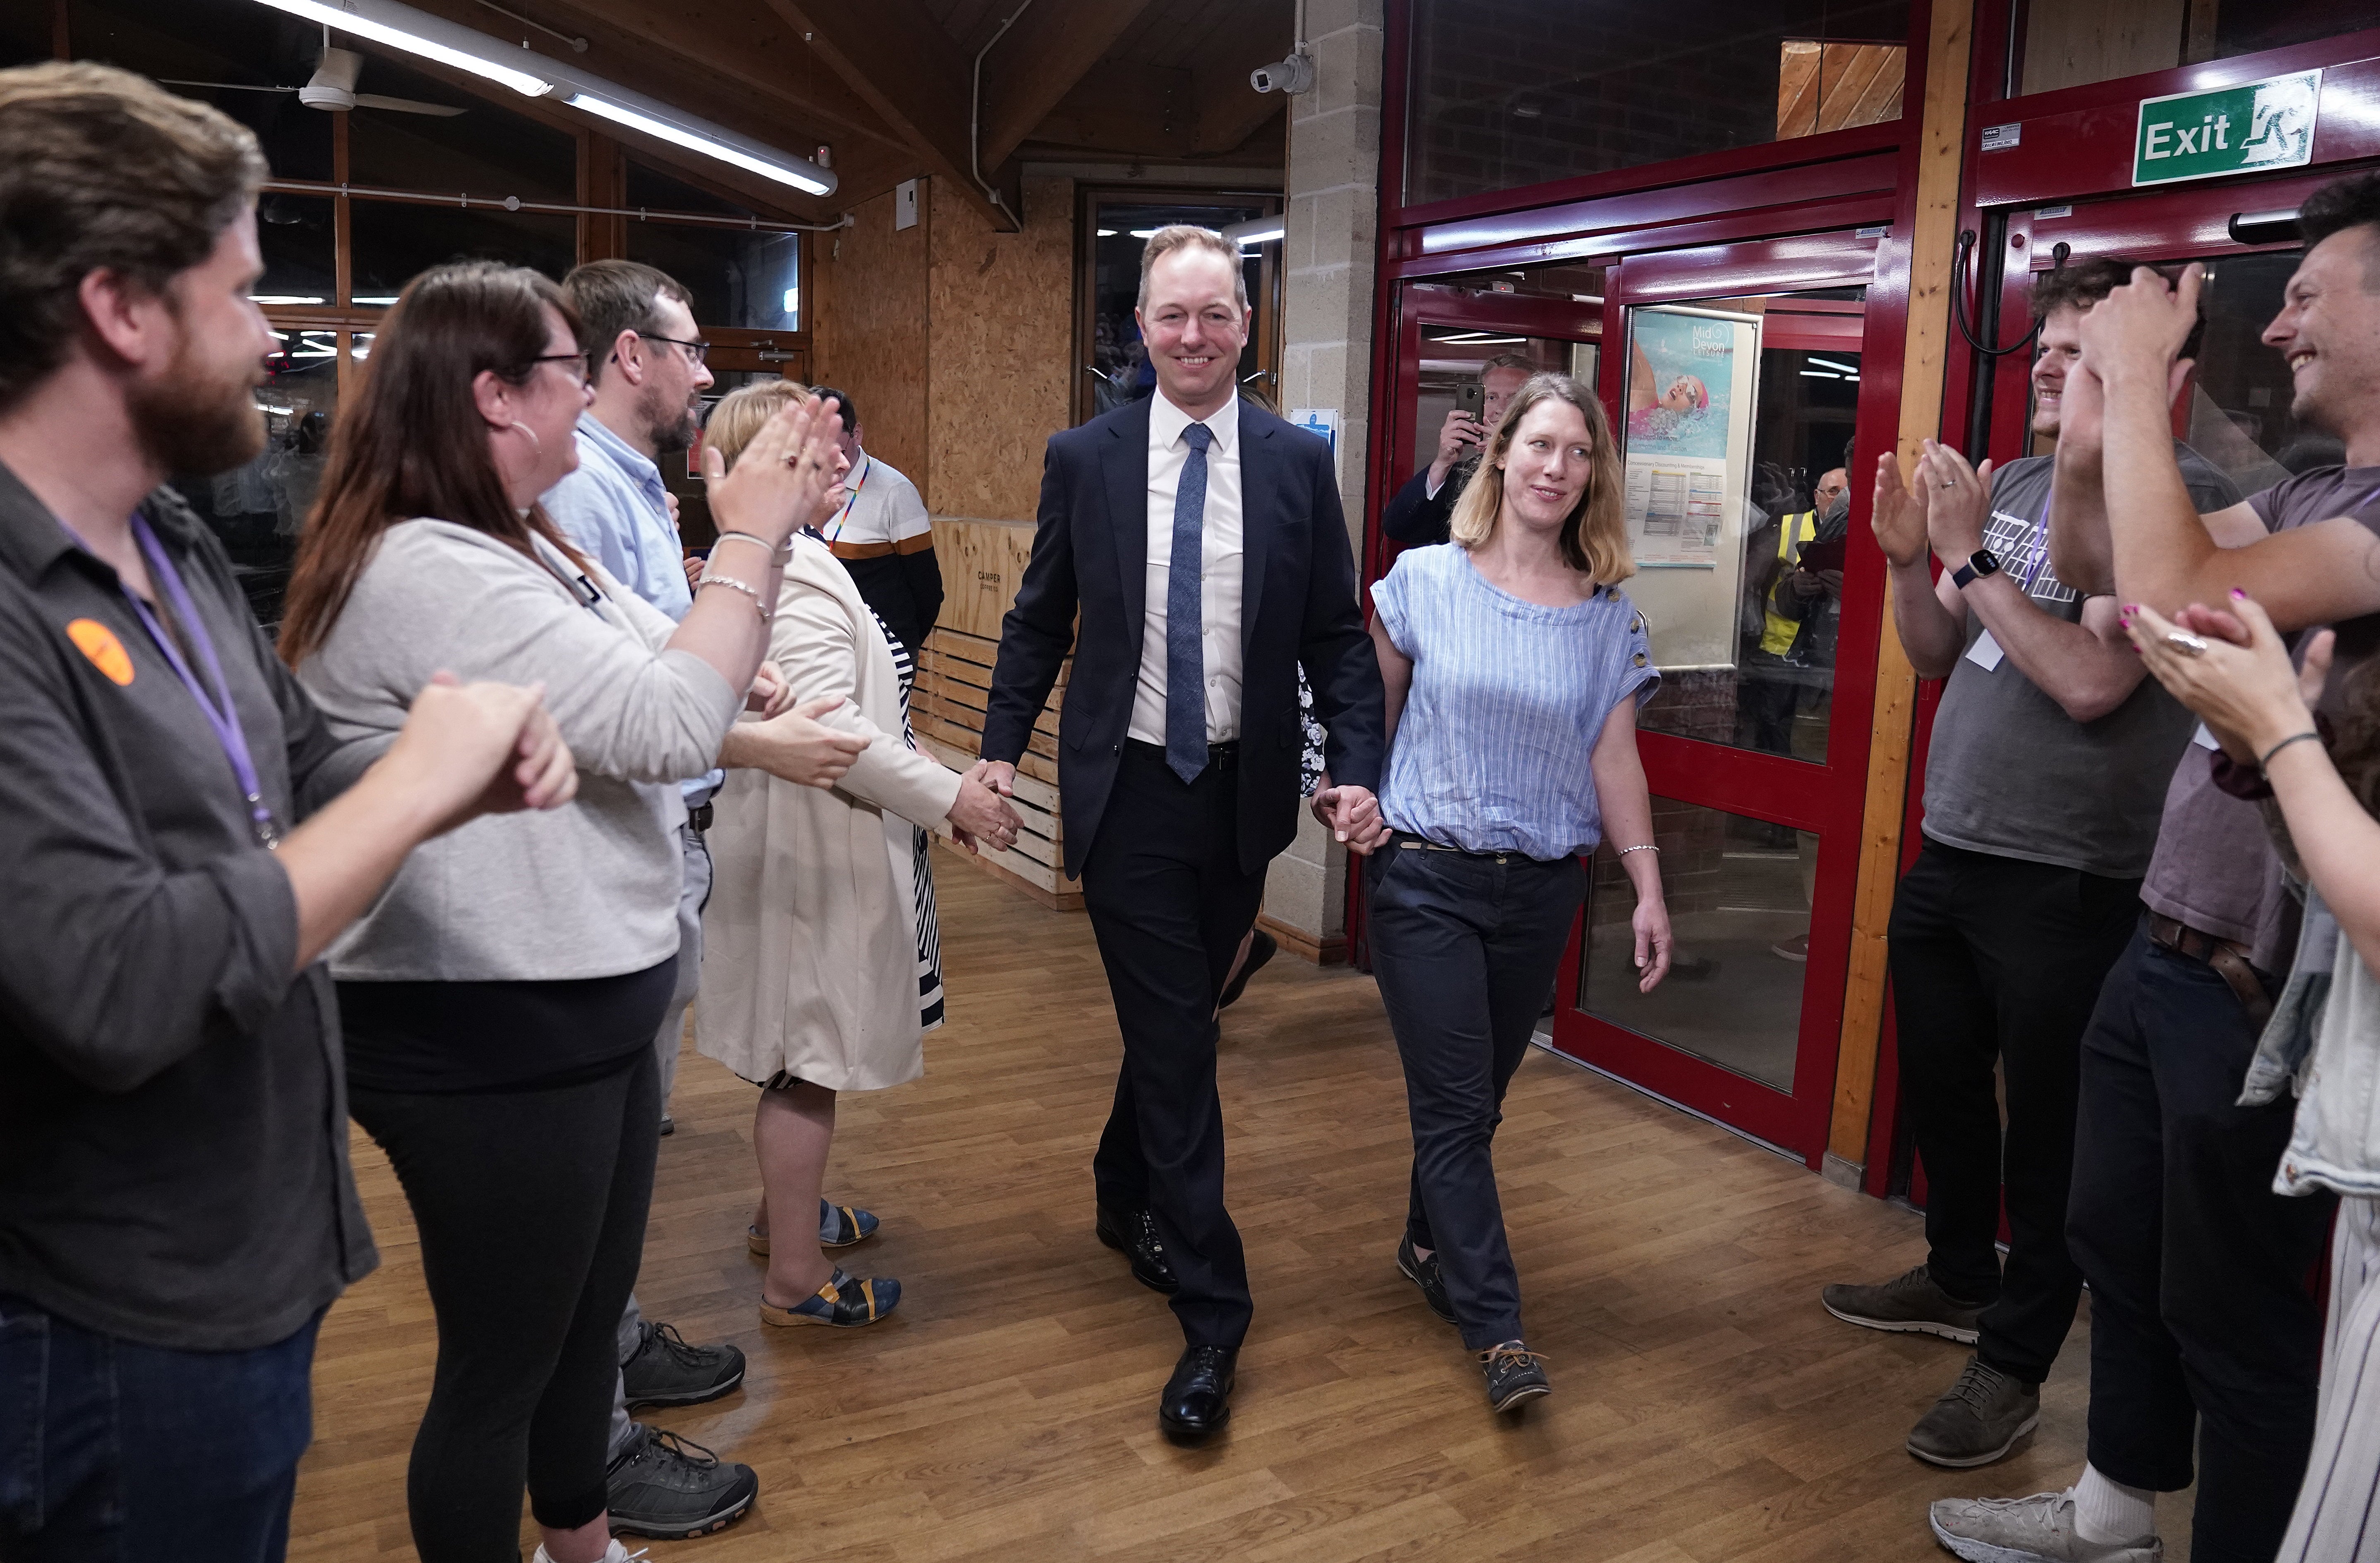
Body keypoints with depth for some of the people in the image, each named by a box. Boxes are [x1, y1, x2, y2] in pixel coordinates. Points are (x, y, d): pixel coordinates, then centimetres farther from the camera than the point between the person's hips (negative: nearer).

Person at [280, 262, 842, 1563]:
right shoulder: (425, 571, -23)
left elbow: (682, 670, 12)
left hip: (583, 1011, 10)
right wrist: (747, 538, -16)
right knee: (502, 1362, 9)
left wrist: (776, 528, 2)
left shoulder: (528, 548, 9)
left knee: (591, 1310, 26)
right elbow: (672, 724, -26)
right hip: (488, 1048, -10)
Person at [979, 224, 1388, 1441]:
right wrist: (1003, 750, -2)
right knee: (1176, 1042, -1)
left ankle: (1126, 1199, 45)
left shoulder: (1298, 463, 1)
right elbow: (1039, 620, 6)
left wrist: (1357, 768, -9)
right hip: (1128, 792, -2)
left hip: (1242, 792, 2)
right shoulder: (1084, 459, 0)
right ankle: (1213, 1313, 9)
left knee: (1174, 1022, 17)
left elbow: (1337, 633, 2)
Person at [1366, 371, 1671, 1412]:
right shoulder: (1425, 582, -2)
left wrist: (1649, 889, 2)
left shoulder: (1608, 615, 3)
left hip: (1542, 888, 3)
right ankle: (1495, 1327, 7)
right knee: (1454, 1103, -2)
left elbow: (1614, 757, 4)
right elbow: (1371, 712, 7)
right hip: (1426, 876, -2)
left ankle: (1430, 1245, 38)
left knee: (1476, 1095, 13)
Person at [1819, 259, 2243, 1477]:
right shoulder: (2012, 481, 10)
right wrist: (1907, 560, -3)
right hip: (1948, 851, 8)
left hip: (2064, 879, -8)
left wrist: (1971, 555, -19)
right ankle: (1959, 1281, 42)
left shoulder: (2179, 494, -13)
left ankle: (2012, 1364, 21)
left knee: (2045, 1131, 6)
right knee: (1941, 1088, 21)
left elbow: (2090, 681, -24)